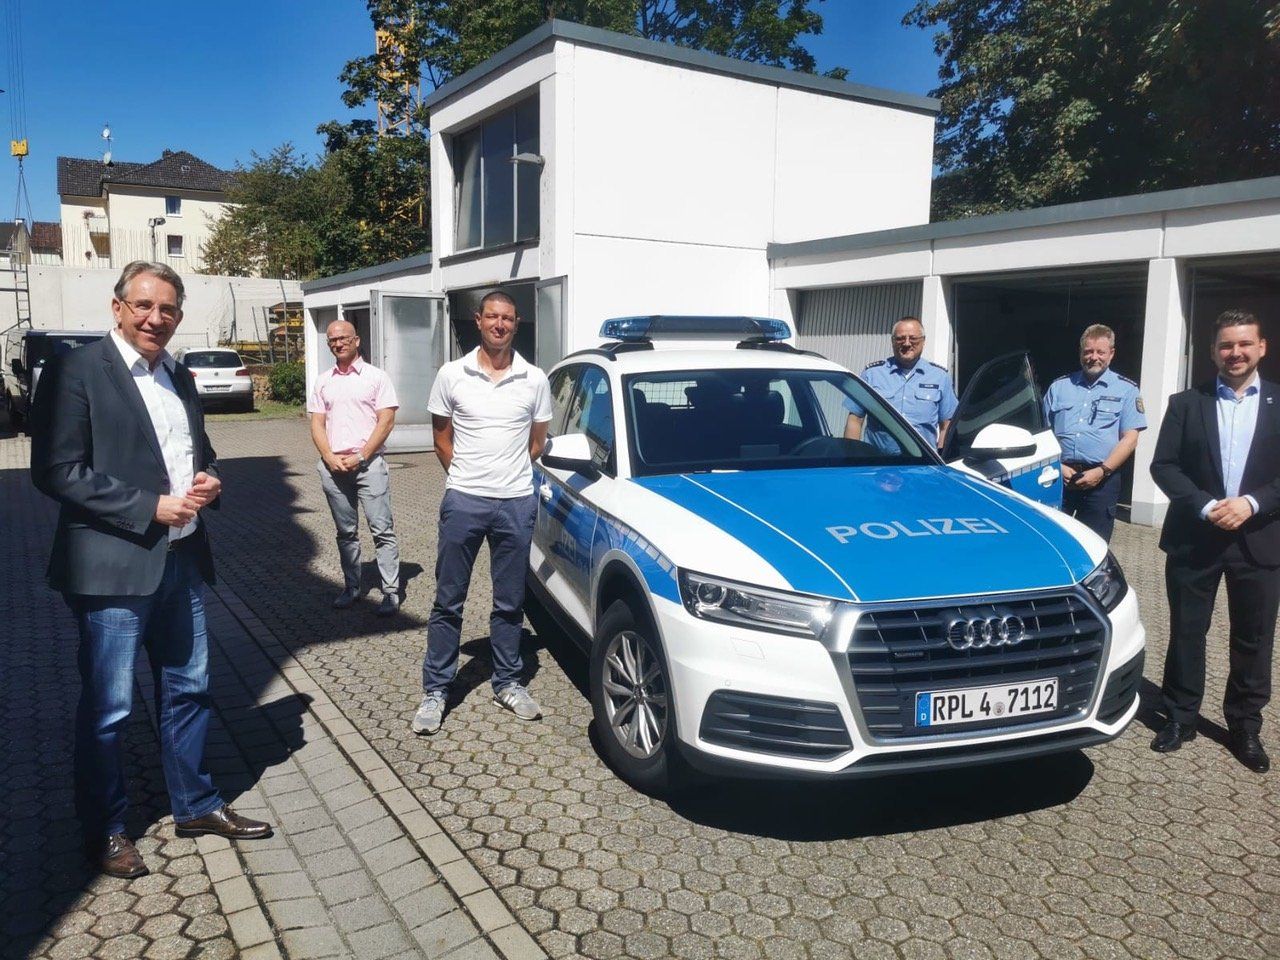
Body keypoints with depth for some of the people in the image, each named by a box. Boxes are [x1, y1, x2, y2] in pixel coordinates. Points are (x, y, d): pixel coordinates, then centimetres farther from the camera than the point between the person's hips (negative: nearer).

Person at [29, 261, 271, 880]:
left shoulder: (180, 378, 12)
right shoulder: (76, 372, -10)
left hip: (182, 559, 7)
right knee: (107, 707, 6)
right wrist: (150, 508, -19)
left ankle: (195, 805, 33)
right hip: (113, 566, -7)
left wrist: (209, 481, 0)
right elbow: (56, 471, -16)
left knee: (188, 690, 17)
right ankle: (104, 829, 25)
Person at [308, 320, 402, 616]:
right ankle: (351, 587, 22)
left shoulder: (376, 377, 1)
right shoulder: (323, 381, 13)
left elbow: (386, 421, -5)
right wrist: (330, 457, -7)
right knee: (346, 532, 12)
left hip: (368, 462, -4)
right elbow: (317, 423, 10)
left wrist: (360, 456, -11)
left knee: (382, 530, -7)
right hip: (333, 466, 4)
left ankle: (391, 592, -4)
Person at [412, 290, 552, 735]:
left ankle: (508, 683, 26)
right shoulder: (452, 375, 0)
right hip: (463, 502, -1)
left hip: (517, 503, 1)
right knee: (448, 601, 6)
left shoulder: (534, 380, 2)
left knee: (510, 602, 11)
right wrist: (466, 478, 7)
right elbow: (442, 437, 9)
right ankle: (435, 690, 16)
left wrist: (508, 475, 9)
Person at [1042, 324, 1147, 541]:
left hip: (1101, 480, -2)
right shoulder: (1059, 387, 14)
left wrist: (1102, 471, -11)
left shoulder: (1126, 390, 7)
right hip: (1059, 477, 2)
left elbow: (1130, 439, 0)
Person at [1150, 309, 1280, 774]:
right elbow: (1163, 465, -2)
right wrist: (1206, 506, -14)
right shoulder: (1186, 403, 3)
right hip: (1194, 538, 0)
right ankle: (1181, 717, 22)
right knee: (1186, 633, 8)